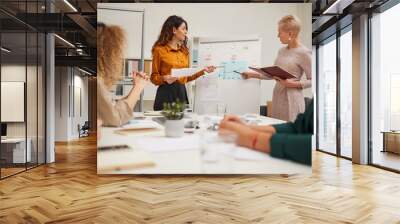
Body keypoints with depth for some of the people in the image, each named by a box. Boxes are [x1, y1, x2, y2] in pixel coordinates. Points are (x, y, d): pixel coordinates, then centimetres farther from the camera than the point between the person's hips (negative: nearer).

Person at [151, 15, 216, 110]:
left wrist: (203, 71, 10)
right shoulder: (160, 50, -3)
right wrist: (164, 78, -19)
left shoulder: (184, 50, 13)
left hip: (182, 93, 5)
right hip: (166, 93, -4)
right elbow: (154, 77, 0)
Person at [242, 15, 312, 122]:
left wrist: (293, 84, -18)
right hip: (277, 96, 7)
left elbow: (312, 81, -7)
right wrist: (253, 74, 16)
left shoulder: (304, 53, -9)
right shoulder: (281, 51, 12)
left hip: (292, 99, -7)